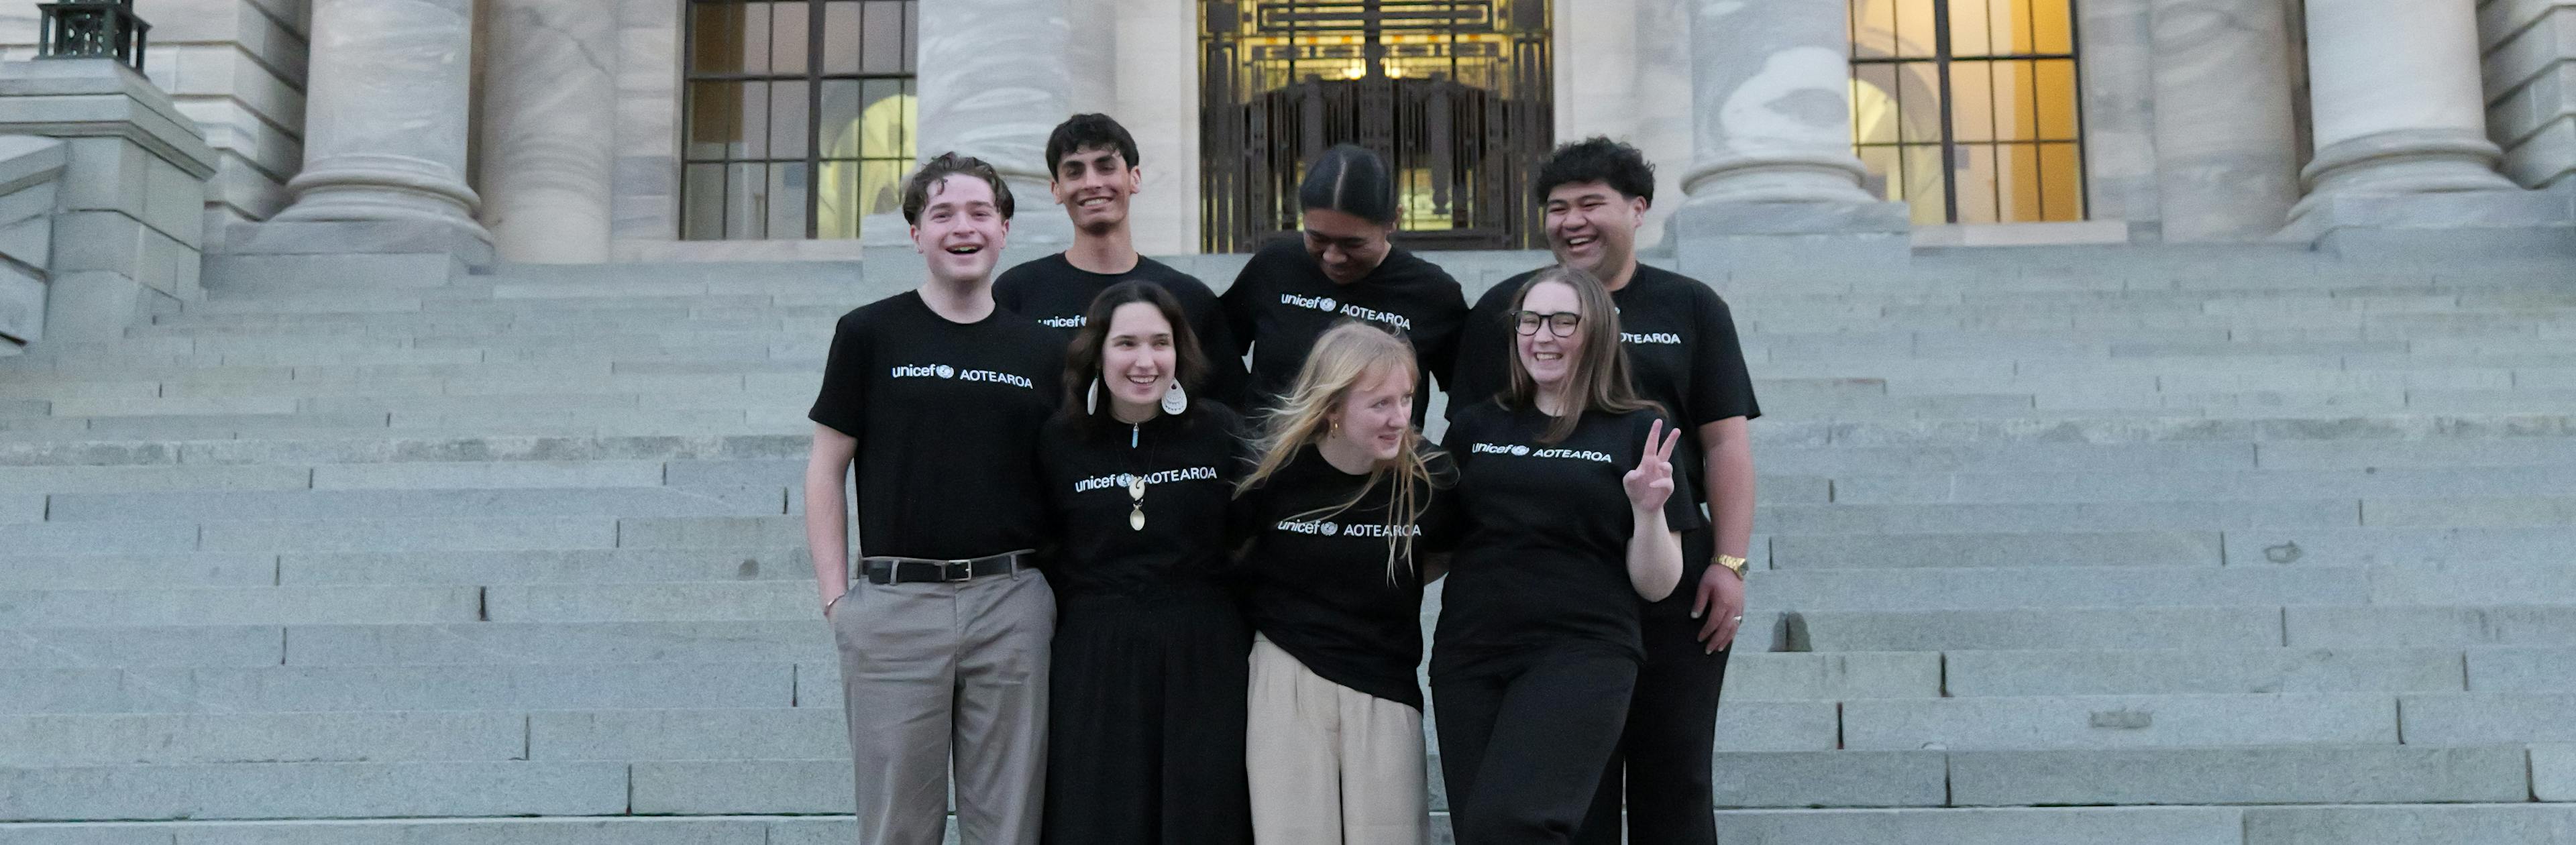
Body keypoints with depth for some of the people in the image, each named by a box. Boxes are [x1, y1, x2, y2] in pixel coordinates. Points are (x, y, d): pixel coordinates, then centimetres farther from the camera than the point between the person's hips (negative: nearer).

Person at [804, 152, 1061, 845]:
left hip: (1011, 602, 2)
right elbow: (826, 470, 3)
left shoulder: (1041, 351, 9)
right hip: (894, 601, -2)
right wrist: (836, 595, -4)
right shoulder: (869, 334, 3)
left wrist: (1065, 588, 3)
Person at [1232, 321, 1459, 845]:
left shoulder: (1430, 477, -7)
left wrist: (1386, 580, 5)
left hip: (1385, 687, 1)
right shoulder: (1275, 467, -11)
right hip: (1286, 678, -1)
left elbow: (1444, 555, 14)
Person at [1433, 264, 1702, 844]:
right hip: (1470, 658, 4)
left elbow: (1656, 586, 2)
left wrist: (1648, 509, -14)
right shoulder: (1476, 427, 10)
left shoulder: (1637, 432, 3)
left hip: (1581, 657, -4)